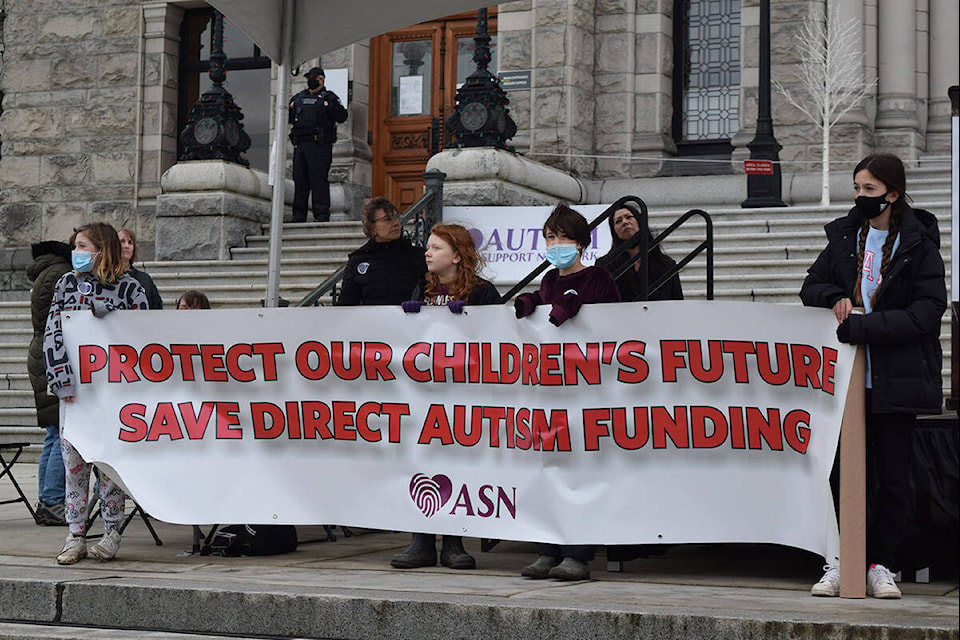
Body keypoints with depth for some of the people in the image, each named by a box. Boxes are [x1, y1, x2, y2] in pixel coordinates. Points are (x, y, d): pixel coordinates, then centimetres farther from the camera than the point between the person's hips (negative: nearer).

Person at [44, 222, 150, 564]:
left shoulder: (130, 289, -1)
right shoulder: (66, 283, 8)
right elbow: (52, 334, 3)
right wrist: (65, 383, -8)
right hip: (73, 388, 3)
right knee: (74, 461, 1)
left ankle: (111, 534, 10)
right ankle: (75, 536, 7)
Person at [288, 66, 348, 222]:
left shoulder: (328, 97, 6)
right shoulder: (298, 98, 21)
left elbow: (342, 116, -3)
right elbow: (289, 118, 27)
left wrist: (329, 107, -16)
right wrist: (289, 110, 7)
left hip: (319, 145, -6)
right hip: (300, 144, 6)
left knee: (319, 180, -9)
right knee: (299, 180, 7)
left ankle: (322, 214, -7)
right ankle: (298, 215, 12)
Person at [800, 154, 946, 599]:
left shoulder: (919, 244, -3)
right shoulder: (845, 237, 11)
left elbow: (926, 313, -11)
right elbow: (812, 287, 18)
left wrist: (862, 327, -18)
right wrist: (835, 298, -5)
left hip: (896, 381, -3)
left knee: (893, 477, 2)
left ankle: (880, 566, 12)